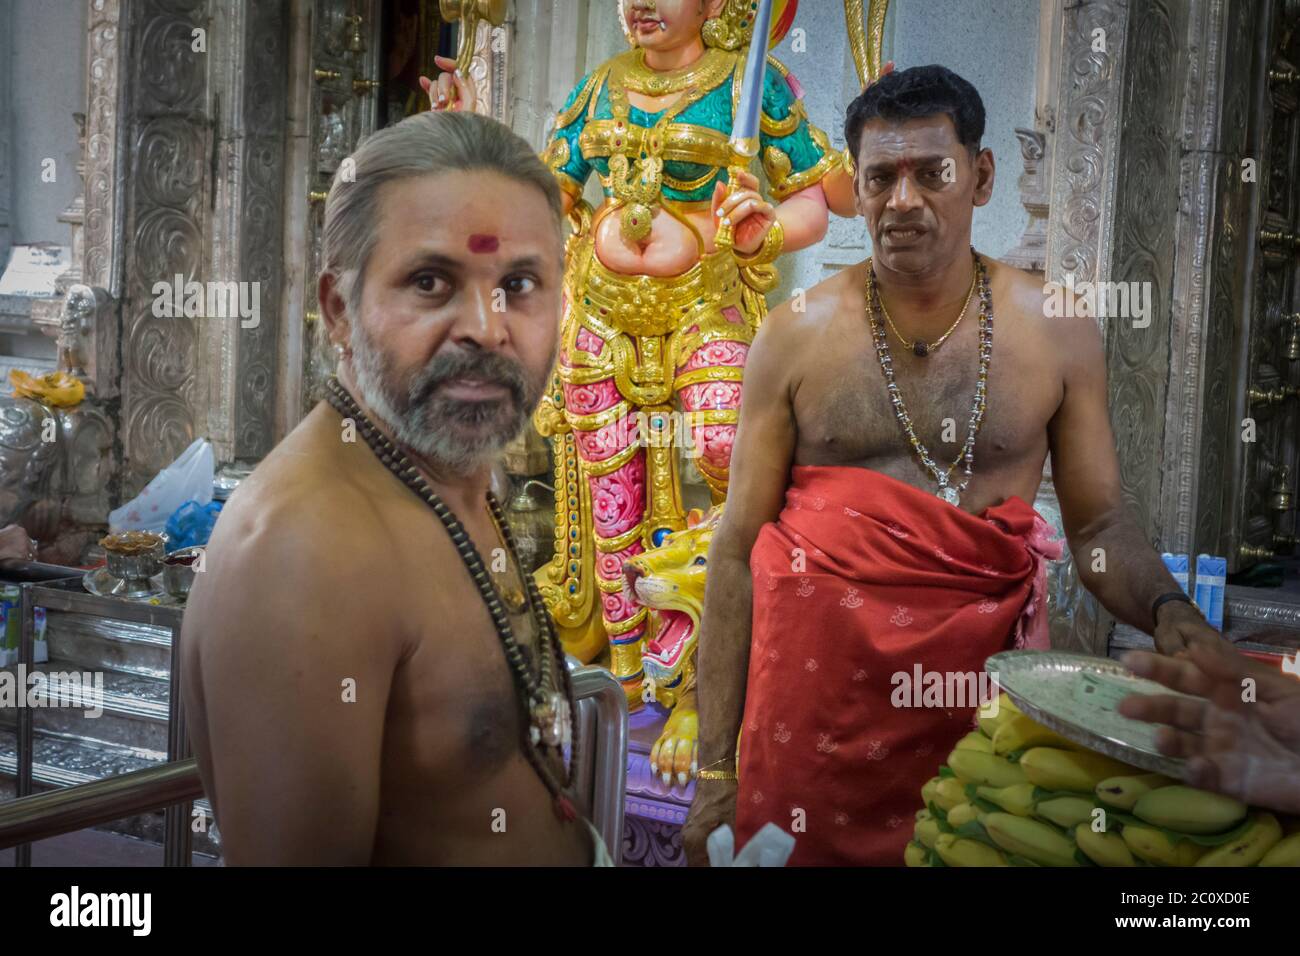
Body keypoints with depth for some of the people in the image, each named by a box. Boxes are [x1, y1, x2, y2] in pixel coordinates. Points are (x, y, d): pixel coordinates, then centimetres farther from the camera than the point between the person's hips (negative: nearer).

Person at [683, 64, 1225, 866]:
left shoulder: (1058, 334, 1)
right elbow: (739, 550, -1)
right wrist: (714, 769, -3)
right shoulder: (797, 336, -2)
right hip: (816, 672, 0)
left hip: (984, 669, 1)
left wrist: (1167, 609, -16)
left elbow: (1100, 524, 7)